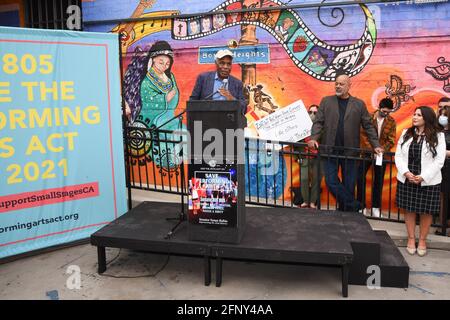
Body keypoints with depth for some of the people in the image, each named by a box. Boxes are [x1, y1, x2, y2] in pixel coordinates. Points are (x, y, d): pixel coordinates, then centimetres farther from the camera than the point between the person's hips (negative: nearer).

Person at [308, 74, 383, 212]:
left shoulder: (359, 104, 6)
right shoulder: (326, 101, 7)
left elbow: (368, 126, 7)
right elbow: (318, 122, 2)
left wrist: (376, 145, 0)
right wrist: (313, 138, -14)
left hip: (350, 151, 0)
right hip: (330, 150, 1)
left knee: (349, 184, 5)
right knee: (331, 181, -4)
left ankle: (347, 208, 19)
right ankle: (354, 205, 8)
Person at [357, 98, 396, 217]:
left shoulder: (391, 122, -1)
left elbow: (391, 140, -4)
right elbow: (363, 135, -11)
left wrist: (381, 150, -19)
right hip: (367, 153, -1)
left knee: (378, 181, 9)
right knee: (360, 177, -6)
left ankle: (376, 207, 19)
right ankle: (361, 205, 8)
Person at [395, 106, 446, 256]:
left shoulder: (438, 136, -3)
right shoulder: (406, 133, 5)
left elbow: (439, 160, -8)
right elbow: (398, 155, 2)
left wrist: (423, 176, -17)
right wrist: (406, 172, -13)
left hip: (428, 181, -2)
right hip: (406, 179, 3)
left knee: (426, 211, 7)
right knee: (409, 209, 9)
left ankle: (422, 240, 23)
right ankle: (411, 238, 23)